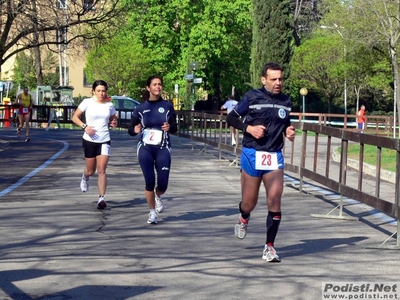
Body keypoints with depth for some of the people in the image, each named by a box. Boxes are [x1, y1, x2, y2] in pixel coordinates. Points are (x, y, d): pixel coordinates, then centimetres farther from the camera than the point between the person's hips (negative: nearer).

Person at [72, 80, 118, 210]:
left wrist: (114, 123, -5)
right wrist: (84, 126, -17)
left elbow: (113, 119, 19)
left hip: (104, 141, 1)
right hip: (89, 140, -1)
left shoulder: (110, 105, 3)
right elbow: (75, 117, 0)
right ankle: (85, 177, 48)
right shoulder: (87, 102, -5)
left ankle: (102, 198, -8)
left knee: (101, 170, -9)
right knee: (90, 170, 10)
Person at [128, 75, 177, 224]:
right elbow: (130, 130, 4)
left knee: (163, 183, -3)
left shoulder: (167, 106, 2)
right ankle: (152, 211, 19)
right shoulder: (140, 108, 1)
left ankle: (157, 197, 35)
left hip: (163, 149, 0)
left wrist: (169, 127, -19)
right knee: (149, 182, -3)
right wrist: (135, 130, -19)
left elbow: (175, 128, 4)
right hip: (145, 149, 0)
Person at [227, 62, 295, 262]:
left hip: (275, 156, 2)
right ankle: (243, 219, 45)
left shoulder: (286, 101, 7)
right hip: (252, 155, -2)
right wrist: (249, 128, -14)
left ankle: (269, 247, -1)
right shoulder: (251, 97, -4)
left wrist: (289, 131, 1)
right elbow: (231, 118, 2)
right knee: (249, 202, 6)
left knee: (275, 200, -11)